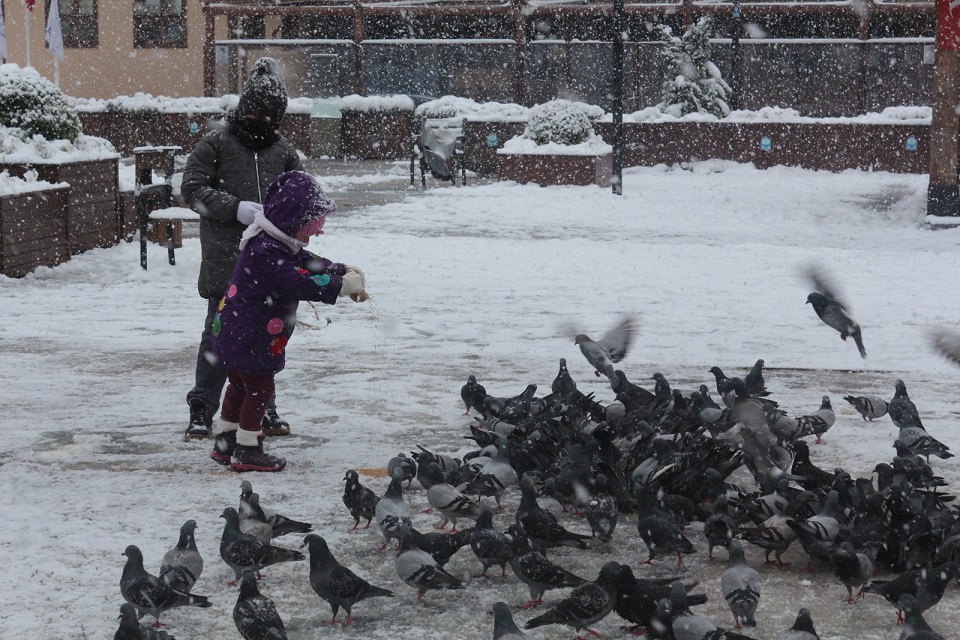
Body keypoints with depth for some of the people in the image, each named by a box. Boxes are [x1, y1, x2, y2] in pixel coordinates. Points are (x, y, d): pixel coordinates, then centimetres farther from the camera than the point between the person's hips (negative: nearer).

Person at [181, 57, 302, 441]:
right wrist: (236, 208, -18)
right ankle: (201, 412, 7)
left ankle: (264, 411, 21)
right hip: (226, 261, -4)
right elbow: (192, 188, -8)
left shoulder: (283, 151, 10)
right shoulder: (216, 145, -2)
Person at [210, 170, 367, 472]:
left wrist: (342, 271, -3)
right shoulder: (266, 253, -28)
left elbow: (310, 262, 12)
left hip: (233, 331, 11)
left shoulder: (278, 244, 6)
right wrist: (342, 285, -28)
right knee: (259, 389, 0)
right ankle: (246, 450, 9)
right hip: (247, 337, -11)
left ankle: (225, 443, 32)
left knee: (240, 385, 21)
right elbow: (300, 283, -32)